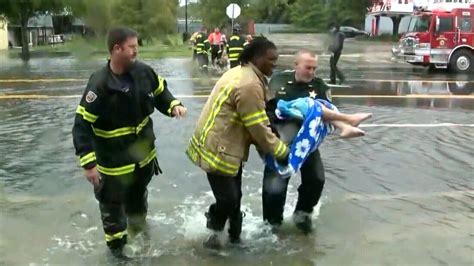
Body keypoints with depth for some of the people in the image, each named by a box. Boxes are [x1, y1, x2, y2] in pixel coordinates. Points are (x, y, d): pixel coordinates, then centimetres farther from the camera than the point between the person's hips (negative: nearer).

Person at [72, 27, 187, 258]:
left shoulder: (143, 71, -10)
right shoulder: (99, 85, -27)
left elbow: (160, 91, 11)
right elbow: (82, 125, -24)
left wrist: (174, 105, -9)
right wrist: (88, 163, -28)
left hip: (143, 153, 6)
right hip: (114, 161, -6)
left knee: (139, 196, 29)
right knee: (113, 205, 10)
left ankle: (139, 229, 56)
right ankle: (116, 245, 34)